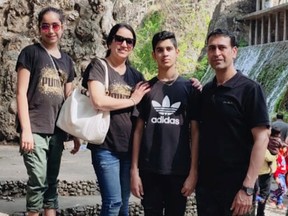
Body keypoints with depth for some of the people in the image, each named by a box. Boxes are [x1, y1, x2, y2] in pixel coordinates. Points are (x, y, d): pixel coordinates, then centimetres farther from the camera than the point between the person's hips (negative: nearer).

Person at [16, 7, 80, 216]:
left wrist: (75, 133, 14)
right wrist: (26, 129, -15)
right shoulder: (30, 53, -1)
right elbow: (21, 93, -6)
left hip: (57, 131, 5)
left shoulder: (66, 60, 14)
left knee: (51, 182, 10)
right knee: (38, 181, -10)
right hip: (35, 129, -5)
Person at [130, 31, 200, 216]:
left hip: (179, 170, -1)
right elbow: (139, 130, 5)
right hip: (149, 170, 1)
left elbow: (195, 132, 1)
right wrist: (134, 169, -1)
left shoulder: (190, 88, 2)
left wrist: (193, 171, -5)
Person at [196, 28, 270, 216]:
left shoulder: (249, 89, -9)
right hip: (205, 183, 5)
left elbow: (261, 138, -14)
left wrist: (248, 188, -19)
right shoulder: (206, 91, 8)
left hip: (235, 185, -5)